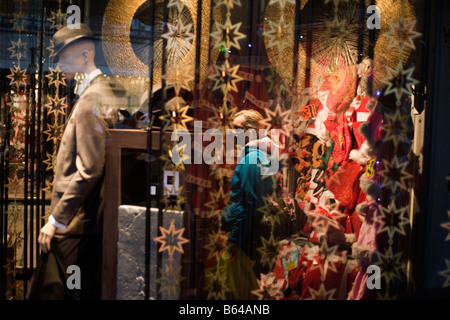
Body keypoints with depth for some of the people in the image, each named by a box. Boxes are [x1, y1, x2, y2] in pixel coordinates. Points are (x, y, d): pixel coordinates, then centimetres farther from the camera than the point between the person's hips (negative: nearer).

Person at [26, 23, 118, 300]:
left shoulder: (91, 100, -16)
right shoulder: (101, 91, 14)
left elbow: (89, 170, -23)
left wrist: (56, 220, -16)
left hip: (74, 224, -10)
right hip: (89, 220, 10)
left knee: (48, 291, -1)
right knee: (87, 291, 17)